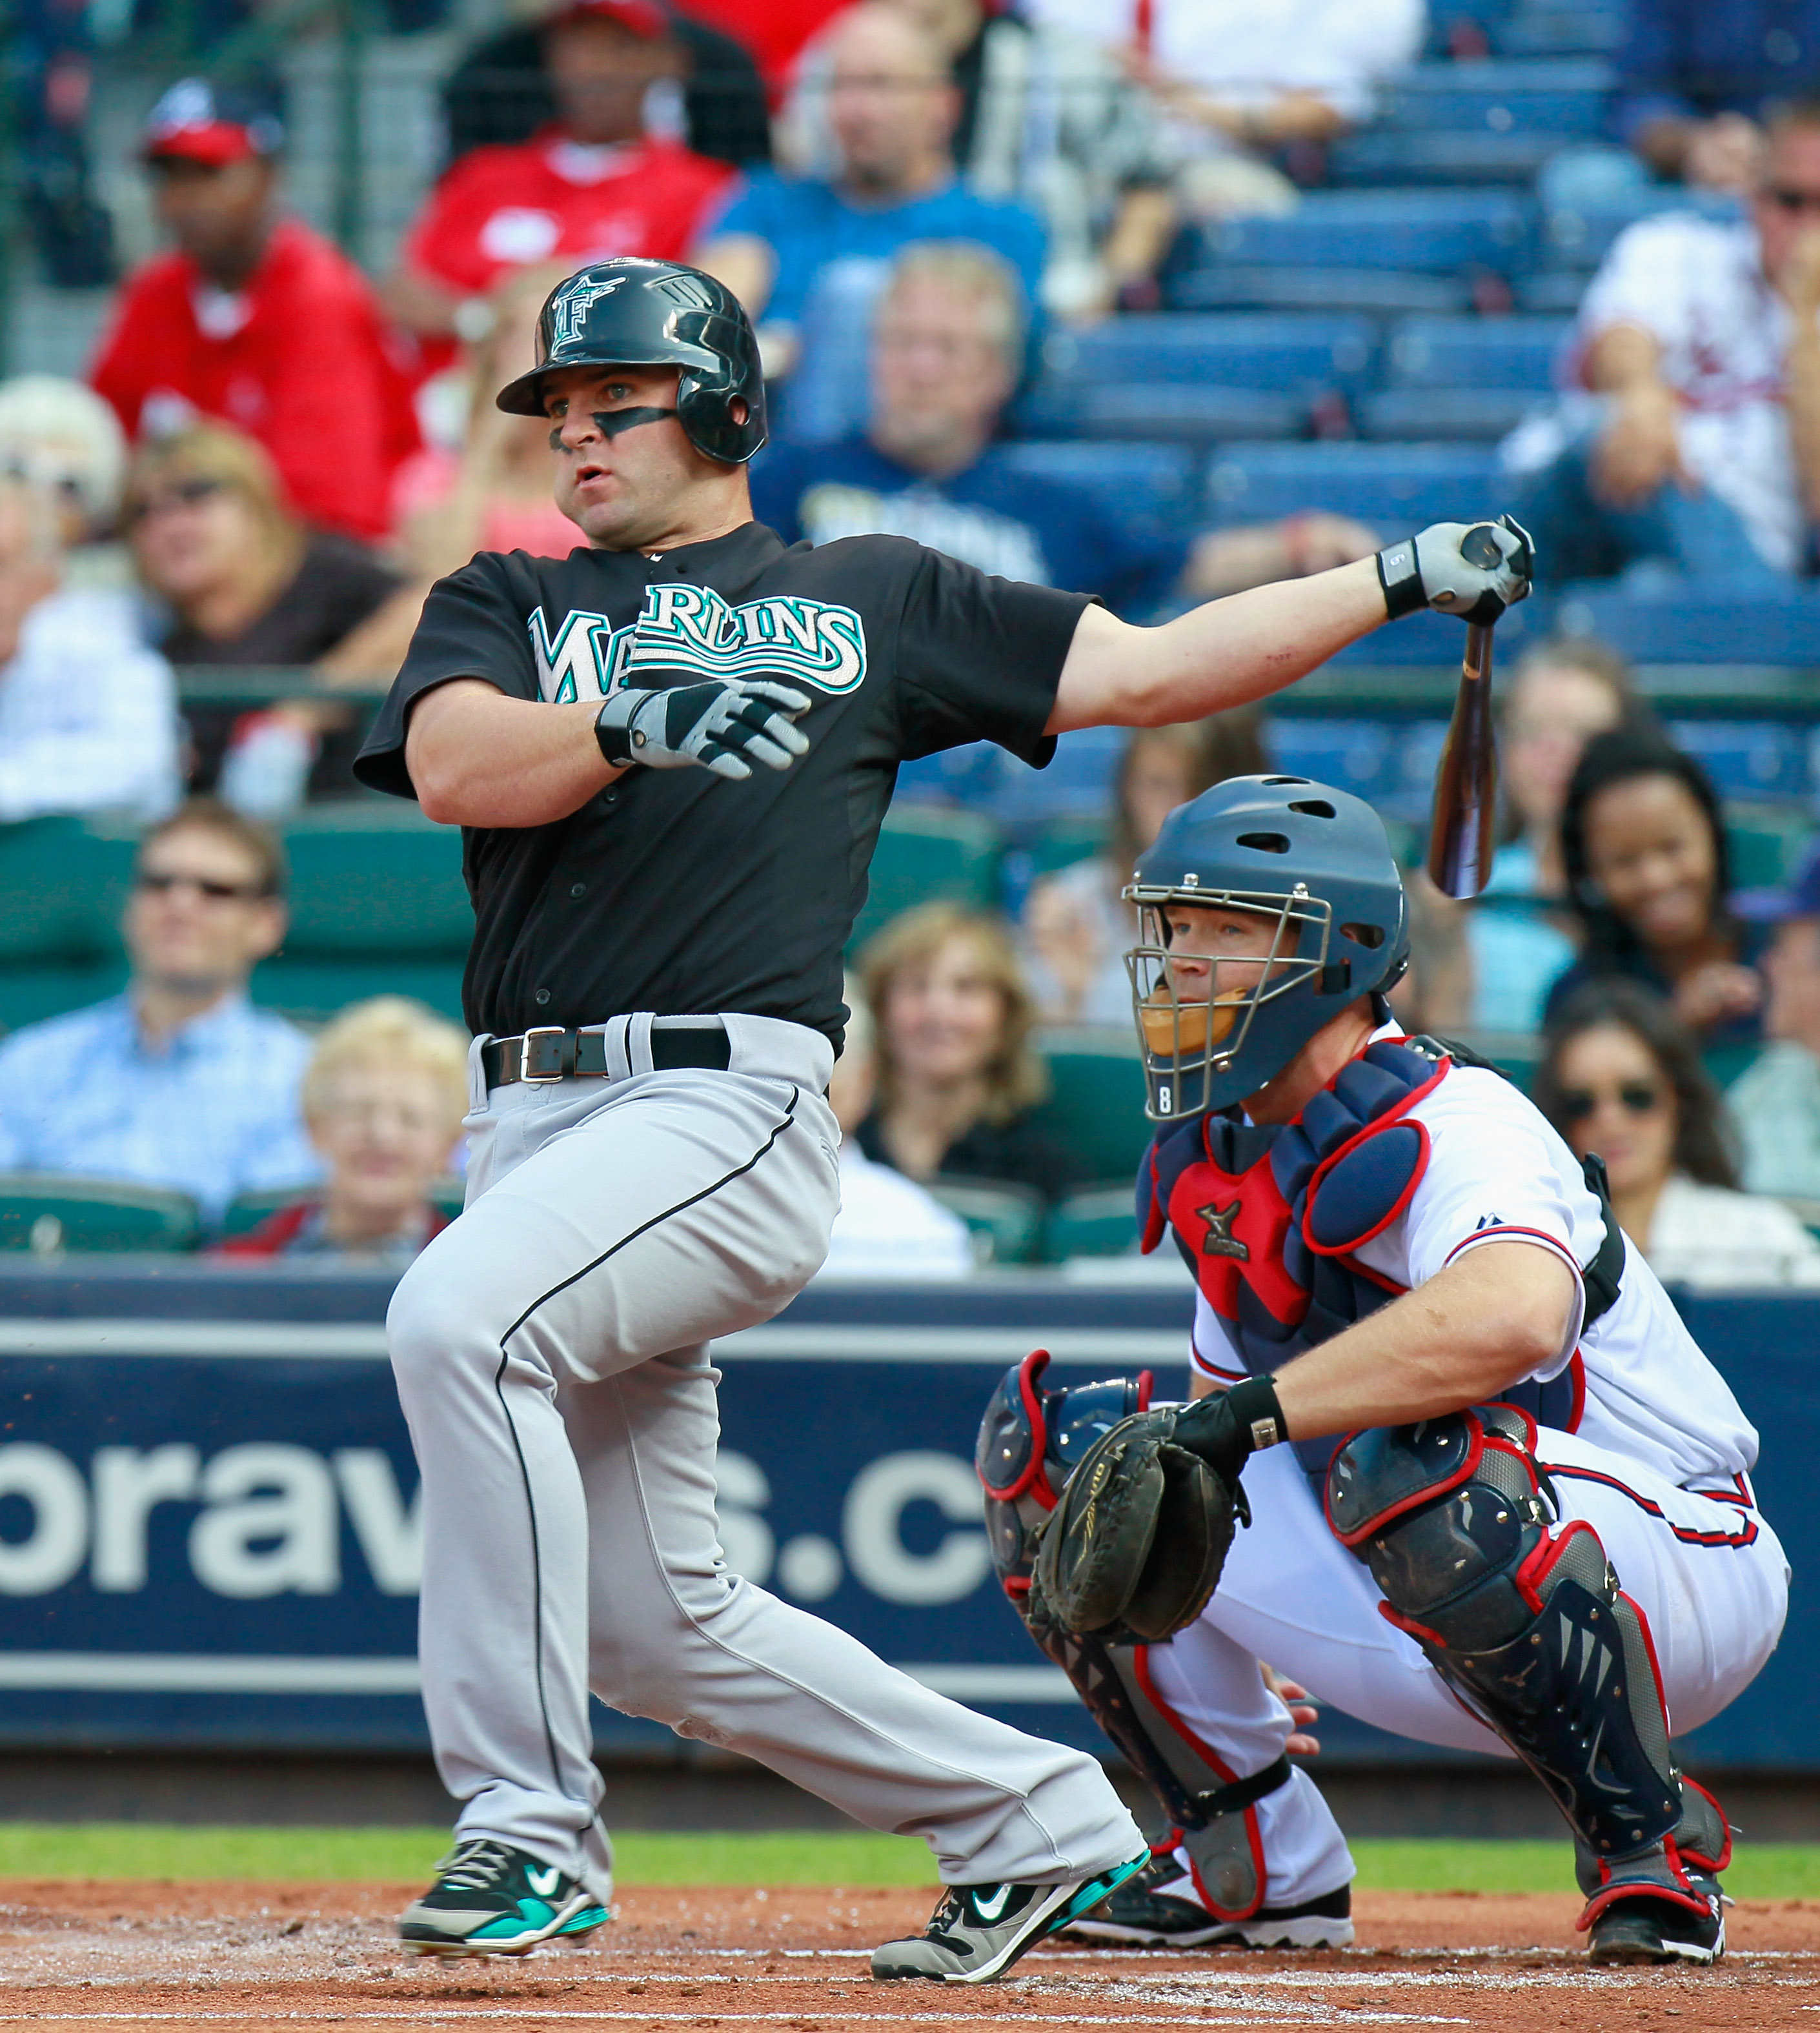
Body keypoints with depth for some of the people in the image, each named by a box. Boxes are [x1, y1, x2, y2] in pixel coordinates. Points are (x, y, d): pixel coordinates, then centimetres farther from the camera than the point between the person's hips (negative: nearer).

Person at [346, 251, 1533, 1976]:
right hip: (533, 1120, 5)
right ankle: (1040, 1826, 20)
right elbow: (454, 766, -1)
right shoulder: (507, 604, 20)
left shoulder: (874, 598, 17)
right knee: (651, 1622, 4)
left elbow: (1152, 672, 19)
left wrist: (1400, 579, 14)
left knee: (459, 1313, -31)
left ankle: (529, 1823, -26)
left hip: (735, 1106, -5)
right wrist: (640, 726, -19)